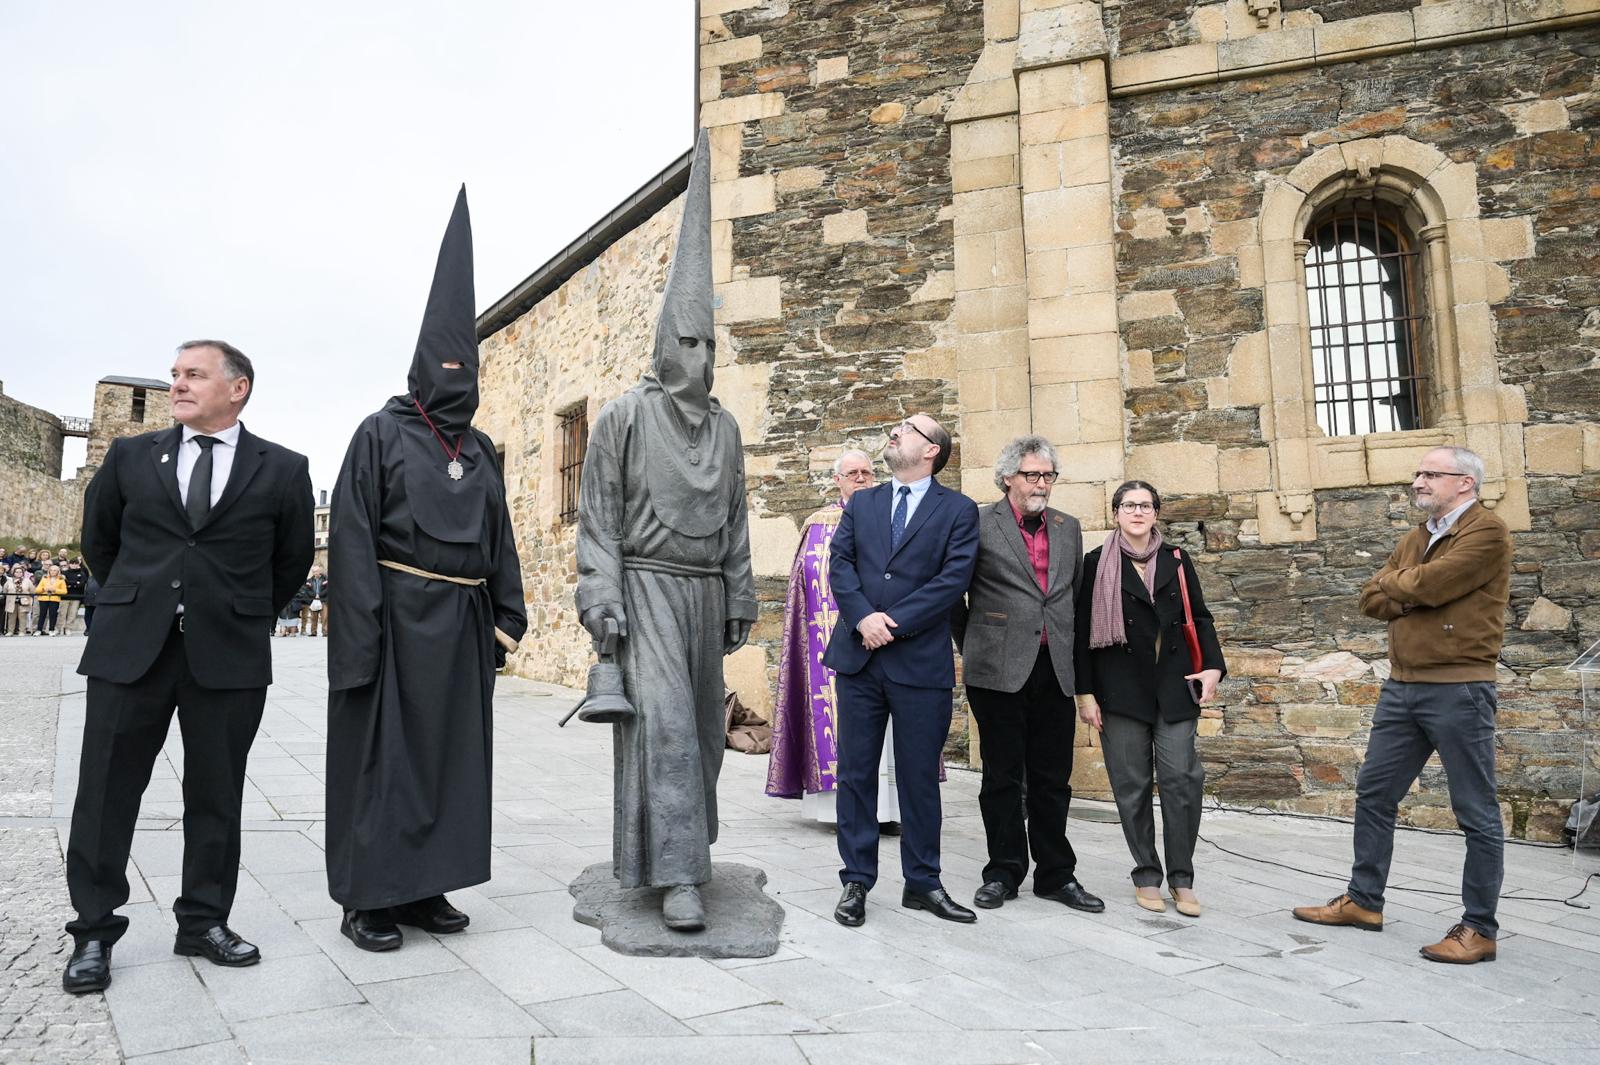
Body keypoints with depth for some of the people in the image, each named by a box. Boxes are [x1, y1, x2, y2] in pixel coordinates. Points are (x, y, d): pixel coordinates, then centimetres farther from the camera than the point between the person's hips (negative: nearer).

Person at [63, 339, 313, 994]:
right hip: (129, 650, 2)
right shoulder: (131, 457, 7)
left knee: (216, 798, 8)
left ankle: (204, 922, 22)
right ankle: (93, 933, 20)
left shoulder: (282, 470, 1)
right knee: (106, 793, 5)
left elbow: (293, 560, 12)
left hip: (228, 657, -1)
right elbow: (98, 540, 20)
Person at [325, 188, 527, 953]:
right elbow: (352, 537, -9)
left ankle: (422, 887, 20)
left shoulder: (481, 451, 14)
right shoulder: (381, 433, -2)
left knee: (449, 749, 9)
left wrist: (508, 615, 7)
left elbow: (499, 540, 14)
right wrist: (363, 633, -16)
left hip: (463, 623, 6)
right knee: (383, 751, 1)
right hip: (397, 616, -5)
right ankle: (367, 898, 12)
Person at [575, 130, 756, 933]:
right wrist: (600, 595, -12)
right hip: (647, 587, -5)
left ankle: (682, 844, 26)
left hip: (706, 590, 5)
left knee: (702, 724, 10)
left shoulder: (725, 428, 12)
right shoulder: (623, 417, -2)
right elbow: (596, 515, -4)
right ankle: (678, 874, -9)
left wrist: (741, 598, 12)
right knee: (663, 720, -12)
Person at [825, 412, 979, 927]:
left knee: (920, 777, 7)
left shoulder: (959, 510, 3)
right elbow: (839, 561, 3)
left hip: (921, 661, -2)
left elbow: (953, 578, -8)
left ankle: (923, 882, 22)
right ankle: (856, 881, 18)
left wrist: (893, 623, -14)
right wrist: (863, 617, -14)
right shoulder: (861, 503, 14)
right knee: (856, 772, 7)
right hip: (858, 654, 3)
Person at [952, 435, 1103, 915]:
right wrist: (970, 643, 7)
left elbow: (1076, 594, 20)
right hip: (999, 668, -4)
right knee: (1003, 777, 5)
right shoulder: (978, 525, -3)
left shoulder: (1068, 528, 13)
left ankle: (1057, 874, 22)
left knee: (1053, 779, 10)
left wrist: (1069, 650, 15)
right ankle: (1003, 873, 18)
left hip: (1055, 669, 4)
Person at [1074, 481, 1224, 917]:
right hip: (1121, 688, -2)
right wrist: (1085, 692, -2)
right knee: (1132, 784, 2)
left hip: (1174, 685, 2)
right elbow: (1083, 632, 2)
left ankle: (1181, 878, 9)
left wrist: (1213, 665, -1)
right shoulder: (1098, 563, 3)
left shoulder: (1176, 560, 10)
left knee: (1181, 779, -5)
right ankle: (1146, 875, 17)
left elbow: (1200, 617, 15)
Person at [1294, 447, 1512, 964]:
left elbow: (1428, 584, -21)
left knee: (1477, 814, 3)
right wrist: (1417, 596, -10)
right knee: (1374, 795, 13)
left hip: (1458, 689, -8)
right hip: (1401, 687, 8)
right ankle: (1363, 901, 24)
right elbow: (1372, 599, 10)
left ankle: (1480, 929, 13)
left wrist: (1395, 581, 0)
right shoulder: (1414, 539, 16)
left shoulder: (1486, 532, -9)